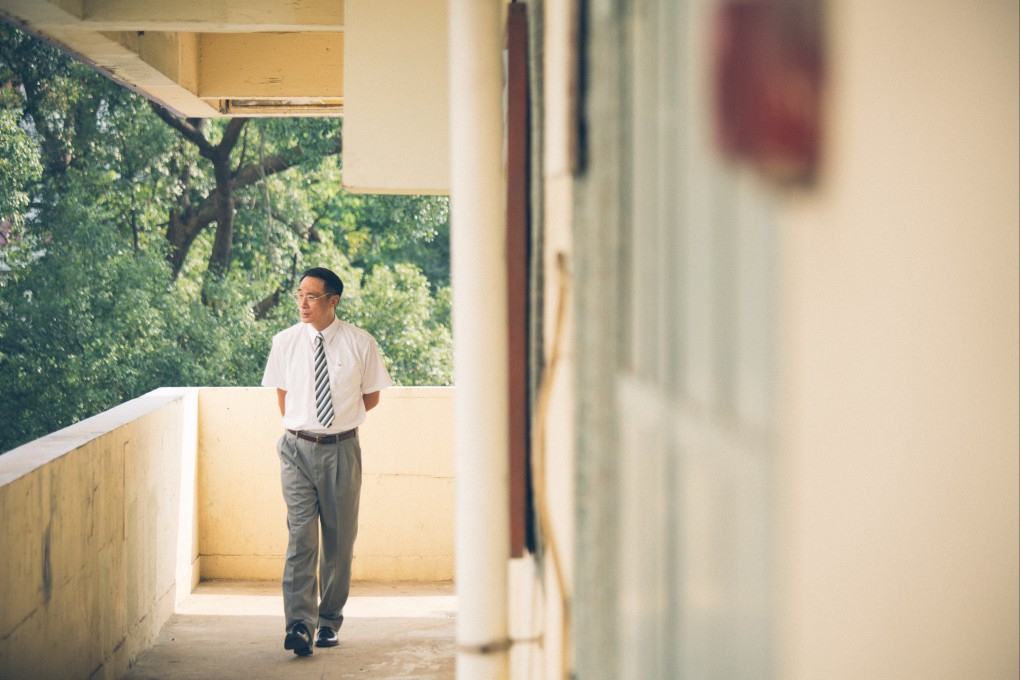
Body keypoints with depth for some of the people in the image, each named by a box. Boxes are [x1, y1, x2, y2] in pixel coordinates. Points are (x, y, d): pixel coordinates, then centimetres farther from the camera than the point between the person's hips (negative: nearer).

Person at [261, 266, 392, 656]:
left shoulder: (361, 344, -3)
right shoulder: (285, 343, 1)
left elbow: (372, 396, 9)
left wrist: (339, 422, 10)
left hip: (341, 449, 0)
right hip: (297, 448, 0)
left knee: (340, 539, 7)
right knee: (301, 536, -11)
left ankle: (329, 622, 19)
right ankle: (299, 625, -16)